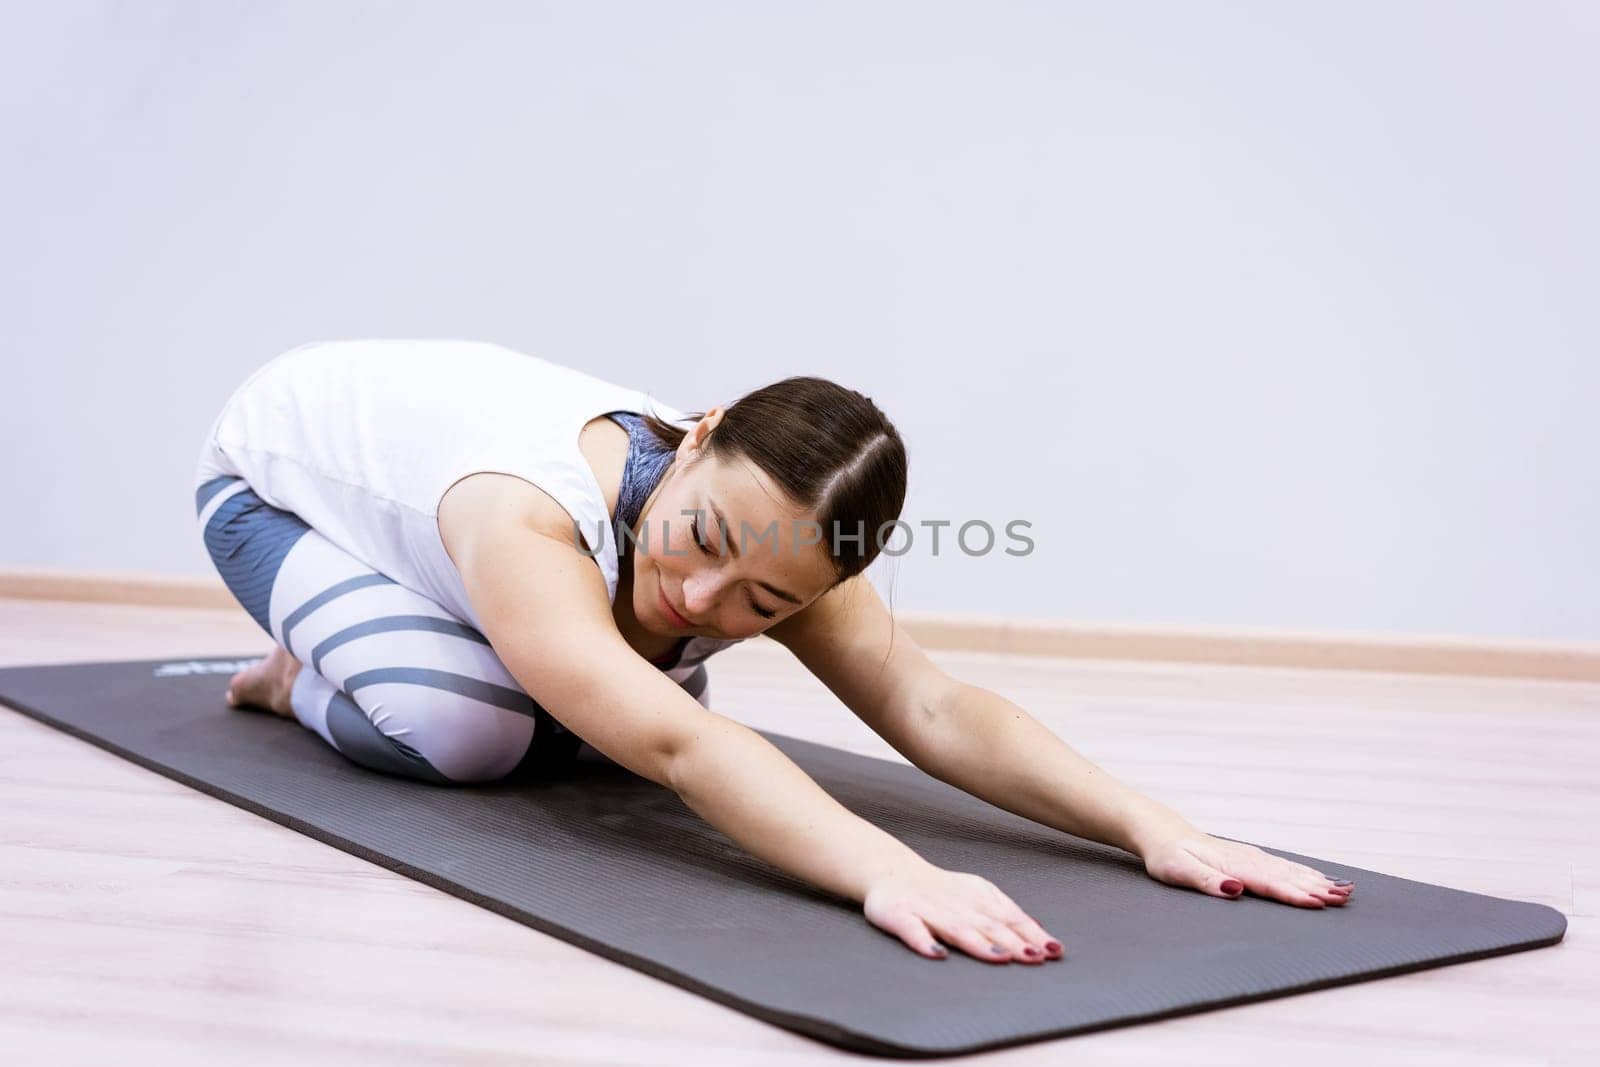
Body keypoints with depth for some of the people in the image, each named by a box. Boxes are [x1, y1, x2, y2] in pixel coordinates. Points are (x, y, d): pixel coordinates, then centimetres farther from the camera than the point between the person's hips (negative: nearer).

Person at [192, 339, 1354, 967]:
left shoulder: (777, 549, -29)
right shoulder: (524, 522, -49)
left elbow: (935, 707, -39)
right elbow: (674, 747, -62)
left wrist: (1154, 826, -52)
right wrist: (888, 871, -77)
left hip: (400, 463, 6)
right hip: (277, 471, -5)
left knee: (594, 711, -4)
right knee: (461, 728, -28)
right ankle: (302, 674, 5)